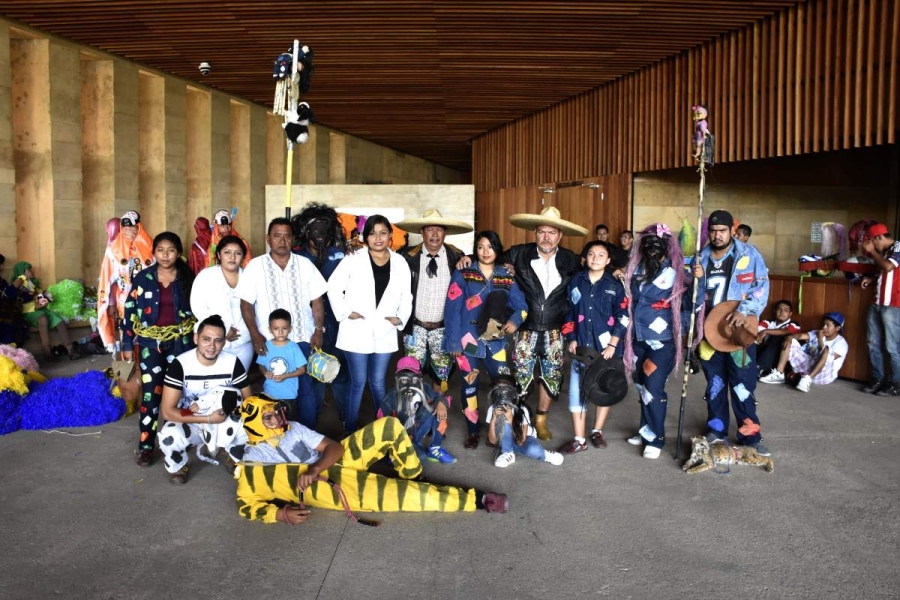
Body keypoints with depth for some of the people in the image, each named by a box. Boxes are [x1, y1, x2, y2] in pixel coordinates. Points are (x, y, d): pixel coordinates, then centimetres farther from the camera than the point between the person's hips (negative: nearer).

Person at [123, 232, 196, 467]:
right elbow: (130, 312, 1)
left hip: (180, 341, 1)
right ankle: (146, 446, 4)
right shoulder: (143, 278, -2)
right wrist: (127, 345, 0)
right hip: (150, 342, -1)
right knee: (151, 392, -4)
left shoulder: (188, 278, 0)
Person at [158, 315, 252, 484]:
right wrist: (208, 418, -29)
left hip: (223, 424, 2)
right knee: (170, 437, -35)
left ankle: (232, 455, 6)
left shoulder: (233, 362, -13)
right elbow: (167, 411, -22)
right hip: (188, 424, -2)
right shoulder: (180, 364, -20)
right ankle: (178, 466, 1)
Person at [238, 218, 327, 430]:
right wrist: (255, 335, -10)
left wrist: (318, 330, -3)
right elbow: (246, 303, -1)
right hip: (270, 340, -1)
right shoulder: (255, 266, 0)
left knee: (307, 389, 3)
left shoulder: (305, 265, 4)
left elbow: (317, 300, 6)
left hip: (303, 337, 1)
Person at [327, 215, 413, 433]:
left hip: (385, 332, 3)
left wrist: (401, 318, -4)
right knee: (358, 382, 3)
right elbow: (334, 287, -2)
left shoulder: (400, 263, 6)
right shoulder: (353, 260, -3)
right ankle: (350, 430, 17)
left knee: (378, 382, 11)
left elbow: (406, 296, 10)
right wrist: (345, 312, -10)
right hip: (357, 331, -2)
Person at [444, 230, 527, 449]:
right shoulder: (462, 275, -2)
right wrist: (453, 341, -12)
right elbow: (452, 309, -6)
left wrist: (515, 320, -18)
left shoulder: (506, 277, 8)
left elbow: (521, 305, 5)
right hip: (469, 340, -2)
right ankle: (473, 431, 21)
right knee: (470, 386, 5)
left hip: (496, 340, 2)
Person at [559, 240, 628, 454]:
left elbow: (622, 317, -4)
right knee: (577, 390, -2)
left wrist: (613, 344, -11)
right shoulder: (576, 282, 5)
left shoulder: (615, 285, -1)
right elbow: (569, 312, 8)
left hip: (606, 347, -1)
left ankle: (597, 431, 29)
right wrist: (571, 339, 0)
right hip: (581, 346, 1)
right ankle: (579, 439, 6)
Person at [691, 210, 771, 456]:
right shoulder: (701, 257, 9)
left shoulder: (749, 254, -4)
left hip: (739, 330, -4)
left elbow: (762, 287, -10)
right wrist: (697, 279, -7)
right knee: (714, 383, 13)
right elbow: (694, 296, 15)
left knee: (742, 385, -3)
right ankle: (716, 430, 25)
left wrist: (744, 311, -23)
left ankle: (750, 436, 7)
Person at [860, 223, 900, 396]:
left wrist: (872, 251, -11)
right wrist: (872, 279, 11)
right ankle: (878, 380, 16)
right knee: (873, 344, 9)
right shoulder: (885, 251, 17)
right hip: (877, 304, 9)